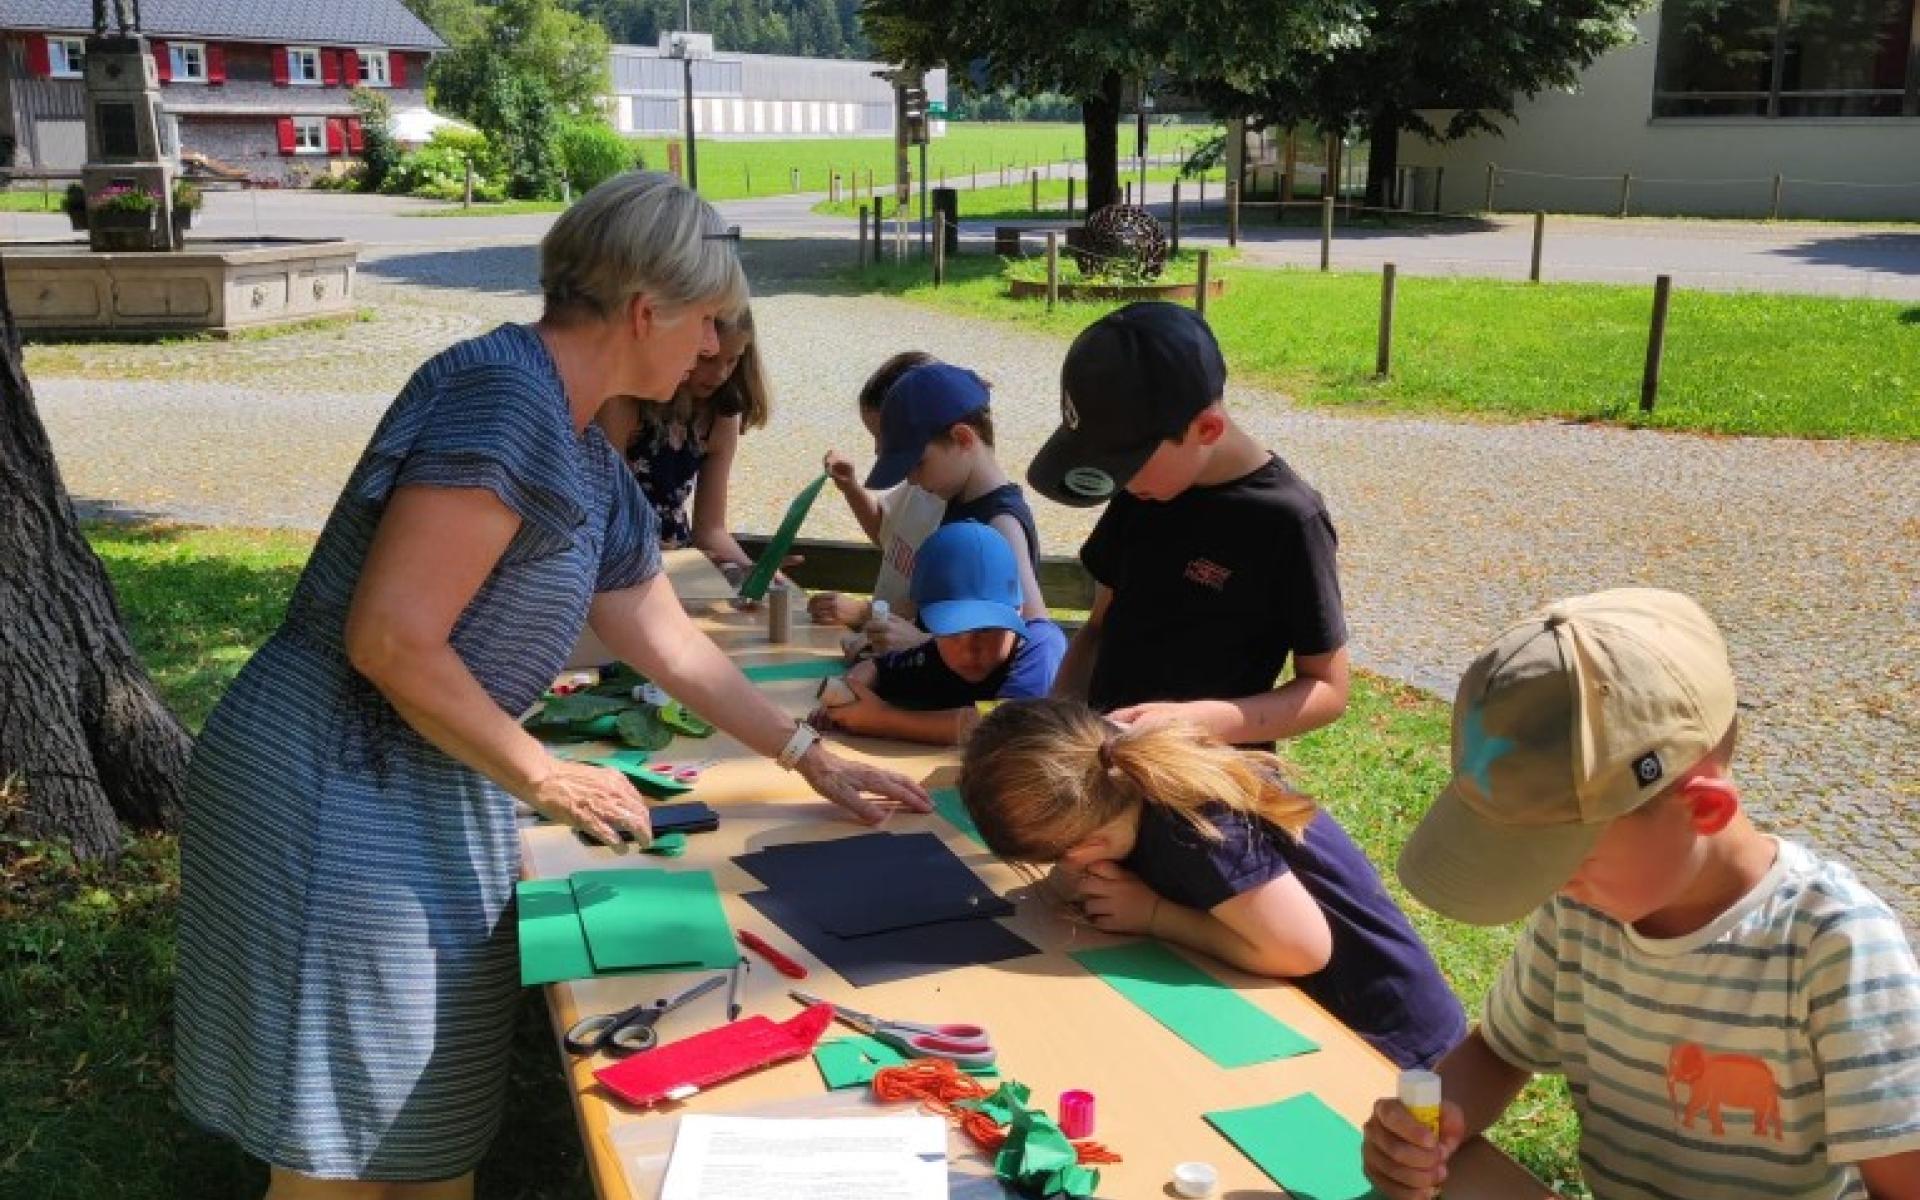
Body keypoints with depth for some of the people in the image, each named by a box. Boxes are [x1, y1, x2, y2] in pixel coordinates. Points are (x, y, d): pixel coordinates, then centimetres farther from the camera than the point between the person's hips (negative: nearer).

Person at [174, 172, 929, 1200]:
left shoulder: (591, 464, 11)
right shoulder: (501, 401, -20)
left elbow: (670, 644, 21)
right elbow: (390, 640, -25)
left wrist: (814, 761, 24)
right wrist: (546, 778, -14)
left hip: (428, 797, 9)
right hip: (335, 793, -9)